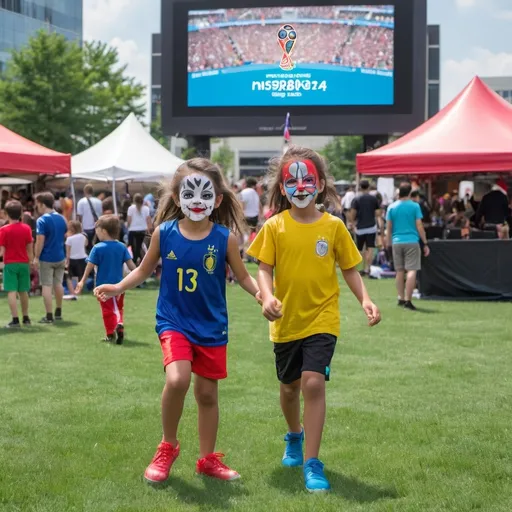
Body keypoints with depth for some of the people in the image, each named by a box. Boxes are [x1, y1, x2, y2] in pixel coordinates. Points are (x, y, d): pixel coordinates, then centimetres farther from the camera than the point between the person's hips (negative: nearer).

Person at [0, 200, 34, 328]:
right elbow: (30, 248, 5)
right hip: (24, 263, 4)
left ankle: (15, 320, -12)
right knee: (23, 291, 15)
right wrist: (31, 261, 14)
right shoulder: (26, 228, 0)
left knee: (11, 291, -5)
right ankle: (26, 318, 25)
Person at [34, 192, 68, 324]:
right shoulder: (61, 218, 6)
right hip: (60, 257, 6)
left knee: (47, 286, -1)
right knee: (58, 284, 16)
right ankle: (58, 313, 26)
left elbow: (40, 240, -18)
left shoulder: (42, 220, -14)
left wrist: (36, 257, -12)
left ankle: (49, 316, -1)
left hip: (46, 258, -6)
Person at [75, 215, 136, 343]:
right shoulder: (122, 247, -2)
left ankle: (110, 334, 5)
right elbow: (131, 264, -2)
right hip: (119, 284, 3)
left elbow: (90, 266, -8)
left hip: (103, 285, -3)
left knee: (108, 310, 7)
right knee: (118, 307, 18)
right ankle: (120, 323, -9)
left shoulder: (98, 248, -11)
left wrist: (82, 282, 0)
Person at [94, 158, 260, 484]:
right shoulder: (164, 233, -6)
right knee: (177, 380, -23)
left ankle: (208, 458, 29)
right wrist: (119, 288, -7)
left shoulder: (224, 238, -8)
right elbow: (145, 270, 8)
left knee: (207, 393, 10)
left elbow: (243, 276, 2)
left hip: (211, 326, 1)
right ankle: (168, 447, 2)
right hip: (174, 321, -1)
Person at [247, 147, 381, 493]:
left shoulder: (333, 226, -4)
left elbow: (349, 269, 3)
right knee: (290, 385, 19)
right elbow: (265, 269, -5)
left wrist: (365, 299, -12)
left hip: (322, 320, -2)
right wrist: (267, 296, -25)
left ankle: (312, 463, -11)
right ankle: (295, 437, 49)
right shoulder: (275, 227, -5)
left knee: (314, 382, -18)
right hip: (287, 321, 2)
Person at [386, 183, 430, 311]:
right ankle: (408, 300, -13)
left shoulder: (392, 207, 4)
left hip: (397, 242, 4)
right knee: (412, 271, -5)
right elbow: (419, 226, -4)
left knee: (400, 271, 14)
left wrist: (389, 243, 15)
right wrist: (425, 243, 1)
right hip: (412, 241, -4)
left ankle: (401, 299, 19)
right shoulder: (414, 206, -3)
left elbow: (389, 227, 6)